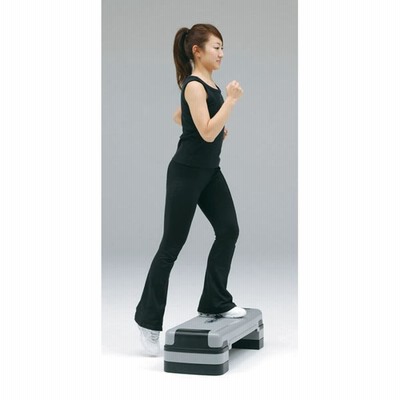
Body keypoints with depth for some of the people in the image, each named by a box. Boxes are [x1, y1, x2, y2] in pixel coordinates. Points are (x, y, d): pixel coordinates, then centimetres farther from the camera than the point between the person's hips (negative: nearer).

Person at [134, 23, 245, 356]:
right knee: (172, 245, -1)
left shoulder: (208, 84, 10)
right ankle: (148, 319, 11)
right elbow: (207, 133, -26)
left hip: (210, 170, 9)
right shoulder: (194, 86, -17)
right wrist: (231, 100, -24)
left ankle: (215, 302, 13)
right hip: (187, 172, -9)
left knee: (229, 230, 1)